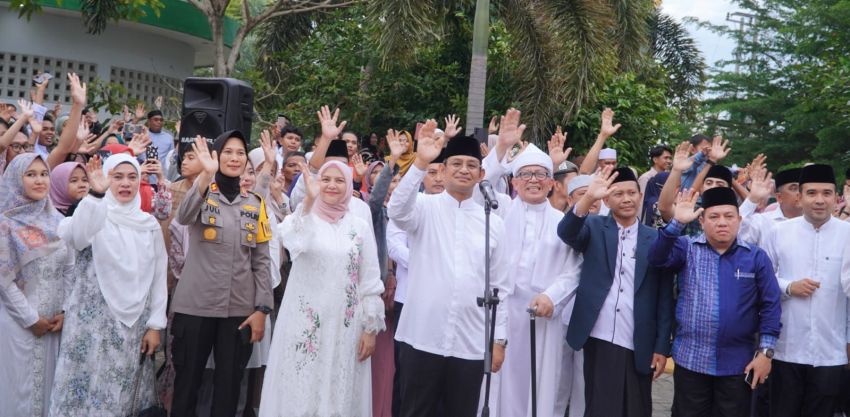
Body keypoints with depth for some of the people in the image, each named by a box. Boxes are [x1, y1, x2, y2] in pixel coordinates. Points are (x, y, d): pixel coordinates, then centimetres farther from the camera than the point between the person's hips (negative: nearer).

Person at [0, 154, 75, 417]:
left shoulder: (57, 220, 6)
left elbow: (70, 269, 8)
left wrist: (65, 311, -2)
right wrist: (31, 319, -10)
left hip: (53, 320, 4)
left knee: (49, 381, 10)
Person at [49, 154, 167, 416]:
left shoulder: (150, 224, 7)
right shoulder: (93, 215, -5)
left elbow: (159, 277, 8)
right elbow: (76, 237, -30)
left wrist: (155, 325, 3)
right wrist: (96, 194, -43)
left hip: (135, 322, 4)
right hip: (93, 320, -3)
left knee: (126, 394, 8)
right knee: (90, 390, -1)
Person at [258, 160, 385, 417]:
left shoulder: (360, 227, 6)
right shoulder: (304, 218, 0)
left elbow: (370, 281, 5)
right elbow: (292, 241, -25)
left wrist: (371, 328, 1)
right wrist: (309, 200, -37)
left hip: (345, 327, 1)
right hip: (305, 324, -1)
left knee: (339, 394, 6)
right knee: (301, 392, 3)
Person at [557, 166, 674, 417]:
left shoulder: (655, 239, 6)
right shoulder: (594, 229, 6)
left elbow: (664, 297, 5)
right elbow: (566, 233, -16)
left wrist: (662, 347, 1)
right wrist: (588, 198, -32)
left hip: (639, 348, 1)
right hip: (599, 342, -1)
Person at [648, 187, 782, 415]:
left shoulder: (756, 256, 1)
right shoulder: (687, 249, 2)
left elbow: (770, 306, 0)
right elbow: (657, 258, -16)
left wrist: (765, 351, -6)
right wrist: (677, 223, -26)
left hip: (738, 363, 0)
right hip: (690, 360, 0)